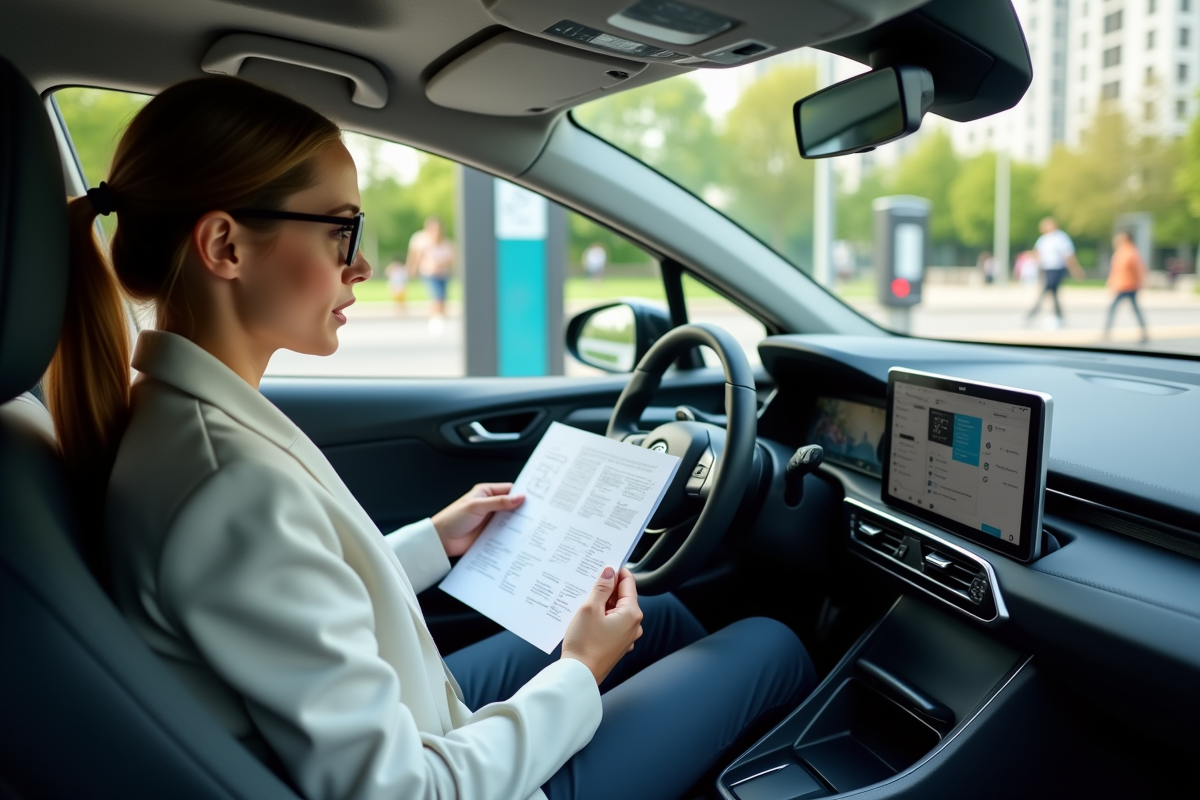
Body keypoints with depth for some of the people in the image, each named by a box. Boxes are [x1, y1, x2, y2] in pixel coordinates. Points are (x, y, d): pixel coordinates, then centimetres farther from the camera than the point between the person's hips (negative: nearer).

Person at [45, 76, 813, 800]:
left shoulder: (165, 416, -5)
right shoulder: (232, 486, -34)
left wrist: (432, 541, 9)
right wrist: (578, 677, -17)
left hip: (413, 718, 8)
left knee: (662, 615, 21)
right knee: (771, 645, 6)